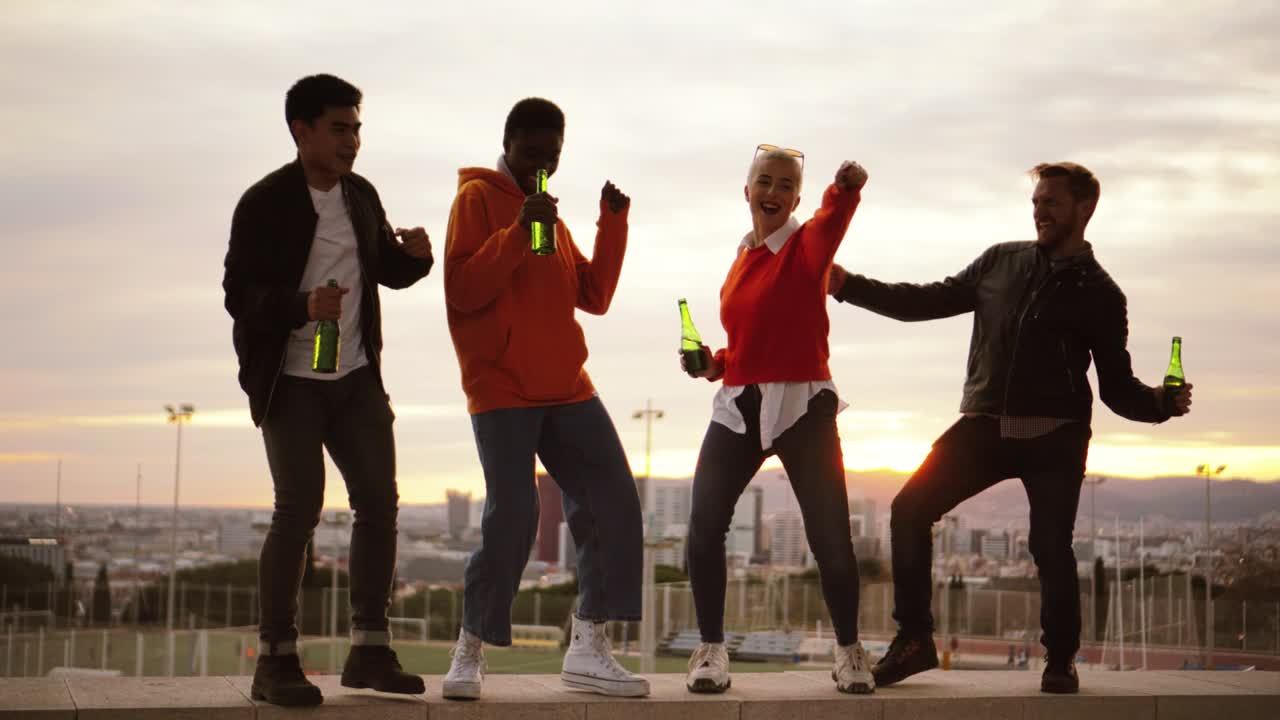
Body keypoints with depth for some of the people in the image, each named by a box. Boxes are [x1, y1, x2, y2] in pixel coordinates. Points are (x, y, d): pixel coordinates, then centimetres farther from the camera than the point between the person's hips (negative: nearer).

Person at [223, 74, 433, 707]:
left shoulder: (362, 195, 9)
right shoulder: (265, 203, -9)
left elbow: (385, 270, 21)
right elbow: (239, 294, -13)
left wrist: (413, 256, -2)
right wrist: (302, 307, -31)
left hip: (356, 376, 6)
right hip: (289, 379, -6)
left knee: (378, 500, 1)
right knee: (299, 507, -12)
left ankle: (370, 650, 10)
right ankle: (275, 659, -4)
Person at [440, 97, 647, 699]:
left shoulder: (550, 215, 22)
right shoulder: (478, 198, 0)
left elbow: (593, 296, 17)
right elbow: (463, 289, -12)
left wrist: (613, 225, 6)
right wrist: (518, 233, -22)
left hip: (565, 389, 7)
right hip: (502, 390, -7)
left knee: (613, 504, -4)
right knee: (513, 517, -15)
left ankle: (588, 649, 1)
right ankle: (470, 652, 1)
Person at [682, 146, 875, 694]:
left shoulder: (807, 246, -3)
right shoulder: (742, 259, 13)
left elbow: (834, 217, -28)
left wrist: (846, 188, -50)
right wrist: (713, 364, 3)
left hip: (802, 406, -5)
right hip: (738, 406, 5)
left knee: (830, 536, -3)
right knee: (704, 526, -5)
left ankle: (849, 651, 17)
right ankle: (710, 650, 9)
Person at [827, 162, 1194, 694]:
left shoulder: (1099, 294, 4)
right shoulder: (1002, 262, 11)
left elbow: (1117, 387, 5)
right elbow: (933, 301, 16)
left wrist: (1163, 403, -16)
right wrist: (849, 286, 9)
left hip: (1054, 436, -3)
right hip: (986, 425, 3)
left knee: (1050, 546, -9)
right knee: (910, 509, -9)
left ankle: (1060, 661, 15)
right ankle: (914, 639, 3)